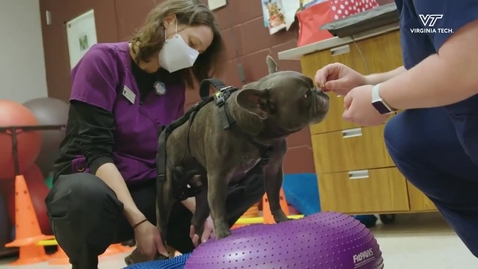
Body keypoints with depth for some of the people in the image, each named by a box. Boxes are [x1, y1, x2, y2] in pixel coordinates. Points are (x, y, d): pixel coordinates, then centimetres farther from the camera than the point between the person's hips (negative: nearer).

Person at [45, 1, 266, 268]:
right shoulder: (104, 60, -10)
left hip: (149, 190, 5)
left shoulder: (173, 83, 6)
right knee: (85, 195, -43)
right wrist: (138, 221, -26)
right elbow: (96, 151, -18)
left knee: (251, 179, -7)